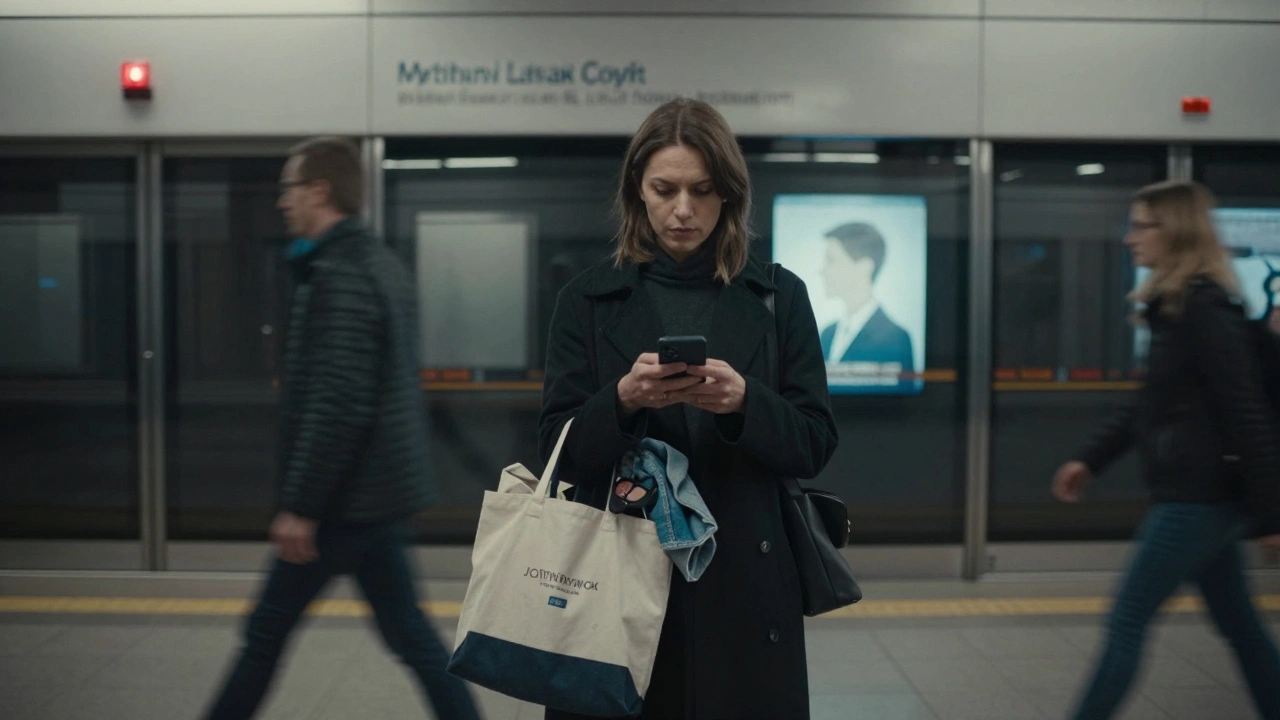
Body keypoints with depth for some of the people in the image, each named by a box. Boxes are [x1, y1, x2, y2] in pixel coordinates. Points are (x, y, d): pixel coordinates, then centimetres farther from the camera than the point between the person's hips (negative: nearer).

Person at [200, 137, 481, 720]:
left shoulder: (338, 276, -17)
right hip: (381, 492, 9)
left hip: (346, 501, -9)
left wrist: (300, 506, -21)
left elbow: (337, 404, -25)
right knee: (406, 630, 13)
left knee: (266, 633, 7)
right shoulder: (382, 265, 13)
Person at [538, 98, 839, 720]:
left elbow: (814, 445, 1)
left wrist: (743, 401, -18)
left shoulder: (778, 297, 4)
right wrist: (623, 400, -19)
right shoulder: (587, 301, 3)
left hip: (743, 582, 1)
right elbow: (558, 448, -1)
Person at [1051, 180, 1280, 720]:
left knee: (1126, 621, -2)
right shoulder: (1176, 306, 12)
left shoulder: (1205, 309, -17)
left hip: (1199, 497, -10)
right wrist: (1092, 459, 17)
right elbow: (1152, 407, 19)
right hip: (1201, 495, 10)